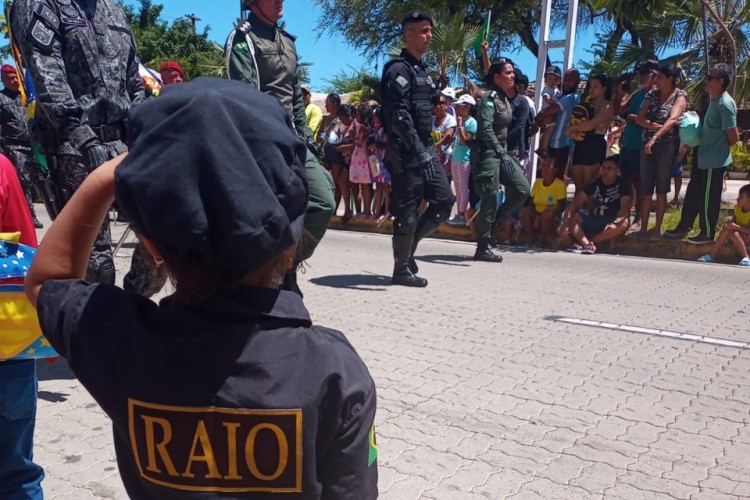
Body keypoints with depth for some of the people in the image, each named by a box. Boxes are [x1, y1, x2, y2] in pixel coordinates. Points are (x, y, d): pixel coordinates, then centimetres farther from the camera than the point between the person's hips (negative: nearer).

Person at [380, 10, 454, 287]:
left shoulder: (421, 70, 19)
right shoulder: (398, 69, -10)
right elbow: (399, 115, -20)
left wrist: (427, 149, 19)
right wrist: (419, 150, -24)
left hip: (425, 148, 9)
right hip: (407, 151, -9)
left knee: (444, 201, 6)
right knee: (407, 210, -3)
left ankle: (409, 244, 21)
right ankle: (402, 269, 8)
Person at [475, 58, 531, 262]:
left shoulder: (505, 99, 15)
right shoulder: (490, 97, -11)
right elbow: (485, 129, -22)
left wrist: (505, 153, 18)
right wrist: (502, 154, -27)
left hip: (502, 151, 9)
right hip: (488, 152, -9)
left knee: (522, 190, 2)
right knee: (490, 199, -8)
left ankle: (492, 223, 15)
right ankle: (482, 249, 0)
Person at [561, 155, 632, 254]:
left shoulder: (623, 186, -7)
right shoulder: (595, 184, 2)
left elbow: (625, 208, -22)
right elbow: (575, 203, -6)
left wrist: (615, 223, -43)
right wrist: (565, 224, -22)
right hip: (594, 219, 3)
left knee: (624, 223, -35)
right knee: (571, 217, -18)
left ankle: (582, 243, -39)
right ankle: (587, 245, -44)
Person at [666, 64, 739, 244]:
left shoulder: (725, 103, -20)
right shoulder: (715, 100, 10)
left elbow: (733, 136, -19)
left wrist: (721, 148, -2)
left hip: (714, 161, -9)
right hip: (704, 158, 9)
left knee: (708, 199, 2)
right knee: (693, 194, 16)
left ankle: (707, 234, 15)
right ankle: (683, 227, 27)